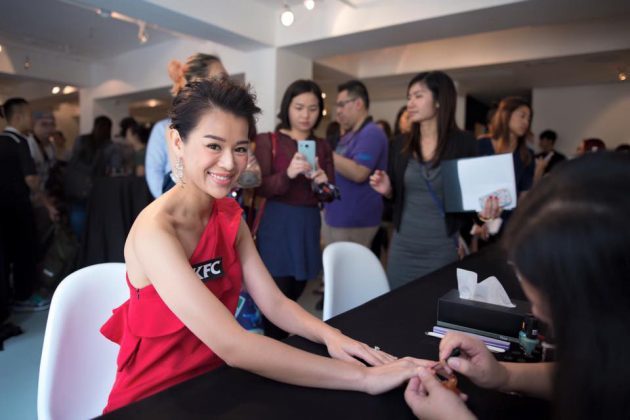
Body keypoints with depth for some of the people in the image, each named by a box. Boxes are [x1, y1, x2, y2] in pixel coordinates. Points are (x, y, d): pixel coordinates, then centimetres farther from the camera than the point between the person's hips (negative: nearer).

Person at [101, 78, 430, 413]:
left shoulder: (229, 214, -1)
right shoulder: (154, 230, -23)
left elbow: (274, 304, -6)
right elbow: (233, 346, -31)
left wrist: (330, 336, -24)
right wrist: (365, 378, -31)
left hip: (213, 382, 6)